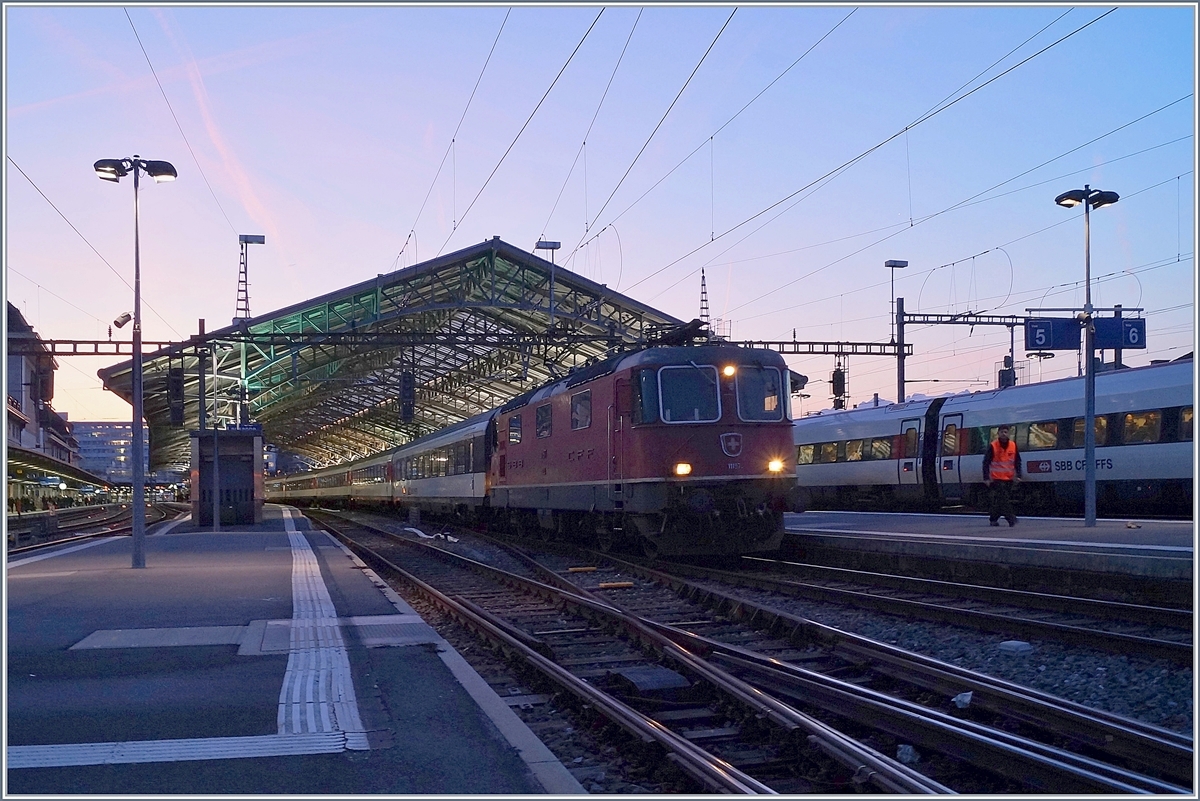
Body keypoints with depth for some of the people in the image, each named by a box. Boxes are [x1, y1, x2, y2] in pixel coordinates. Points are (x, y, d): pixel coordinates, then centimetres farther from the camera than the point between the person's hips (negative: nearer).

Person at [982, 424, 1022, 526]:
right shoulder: (993, 446, -7)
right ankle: (1011, 519, -16)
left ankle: (993, 519, 20)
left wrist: (1018, 475, 3)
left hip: (1009, 479, 4)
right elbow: (986, 463, -6)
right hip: (997, 478, -4)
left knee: (1000, 500, 8)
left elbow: (1017, 461, 11)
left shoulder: (1013, 446, 4)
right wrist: (986, 478, -11)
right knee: (1004, 499, -13)